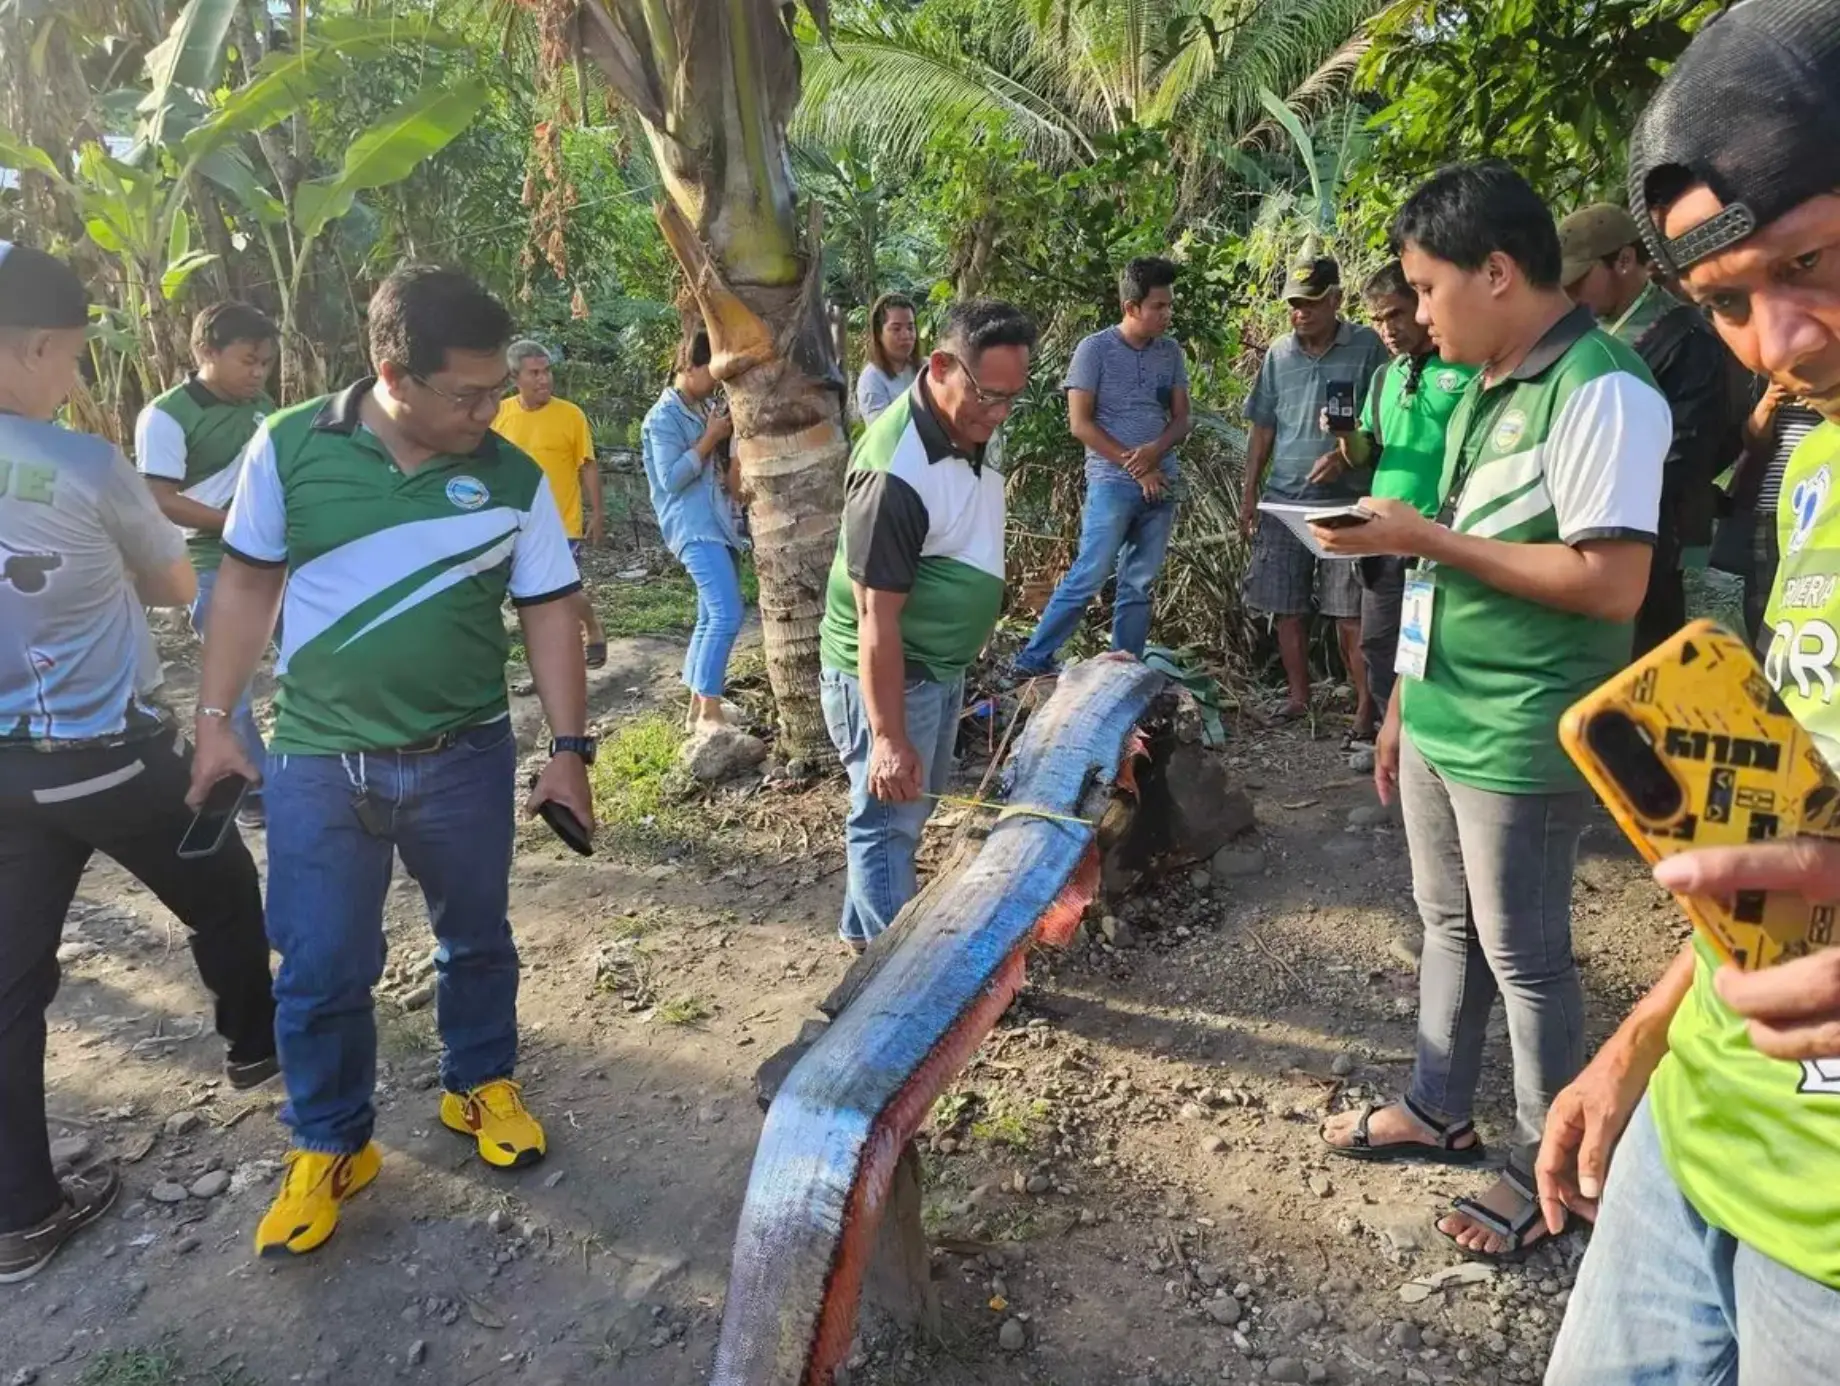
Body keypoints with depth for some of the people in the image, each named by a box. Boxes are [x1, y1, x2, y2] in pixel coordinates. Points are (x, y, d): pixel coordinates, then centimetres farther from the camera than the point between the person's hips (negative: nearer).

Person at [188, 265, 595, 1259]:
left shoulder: (513, 478, -6)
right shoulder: (289, 449, -8)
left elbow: (548, 611, -2)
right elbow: (247, 582, 3)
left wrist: (570, 749, -5)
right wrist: (213, 719, 2)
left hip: (466, 758, 1)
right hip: (318, 762, -1)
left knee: (475, 938, 17)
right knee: (320, 970, 7)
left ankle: (478, 1085, 41)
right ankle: (329, 1147, 28)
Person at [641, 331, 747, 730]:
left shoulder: (704, 408, 16)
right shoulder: (664, 416, -8)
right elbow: (671, 478, -15)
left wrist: (726, 436, 6)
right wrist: (710, 438, -13)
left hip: (719, 524, 9)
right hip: (694, 528, -9)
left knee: (712, 618, 10)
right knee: (727, 615, -17)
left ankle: (698, 706, 17)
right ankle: (709, 710, -10)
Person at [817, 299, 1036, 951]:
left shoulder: (967, 431, 0)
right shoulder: (897, 472, -29)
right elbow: (877, 617, -28)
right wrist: (889, 736, -26)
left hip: (942, 666, 10)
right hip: (886, 674, -9)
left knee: (911, 808, 21)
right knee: (889, 819, 4)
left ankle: (864, 927, 38)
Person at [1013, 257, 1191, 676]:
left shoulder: (1171, 351, 8)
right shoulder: (1095, 349, -7)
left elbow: (1181, 418, 8)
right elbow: (1080, 424, -10)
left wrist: (1156, 451, -14)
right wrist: (1135, 467, -12)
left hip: (1161, 483, 5)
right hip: (1112, 484, -5)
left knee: (1139, 586, 8)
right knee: (1087, 579, -5)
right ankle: (1033, 661, 6)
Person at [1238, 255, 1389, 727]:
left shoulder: (1367, 347, -4)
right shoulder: (1279, 353, 8)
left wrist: (1344, 455, -19)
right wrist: (1249, 493, 10)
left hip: (1345, 501, -4)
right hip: (1283, 499, 5)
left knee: (1350, 612, -4)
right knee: (1287, 606, 10)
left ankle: (1367, 704, 5)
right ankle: (1298, 696, 23)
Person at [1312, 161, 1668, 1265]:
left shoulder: (1602, 394, -18)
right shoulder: (1485, 389, 10)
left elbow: (1612, 584, -24)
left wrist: (1423, 536, -21)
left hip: (1520, 744, -8)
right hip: (1441, 722, 9)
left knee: (1525, 957, 6)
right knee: (1450, 928, 20)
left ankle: (1548, 1170, 26)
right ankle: (1440, 1111, 38)